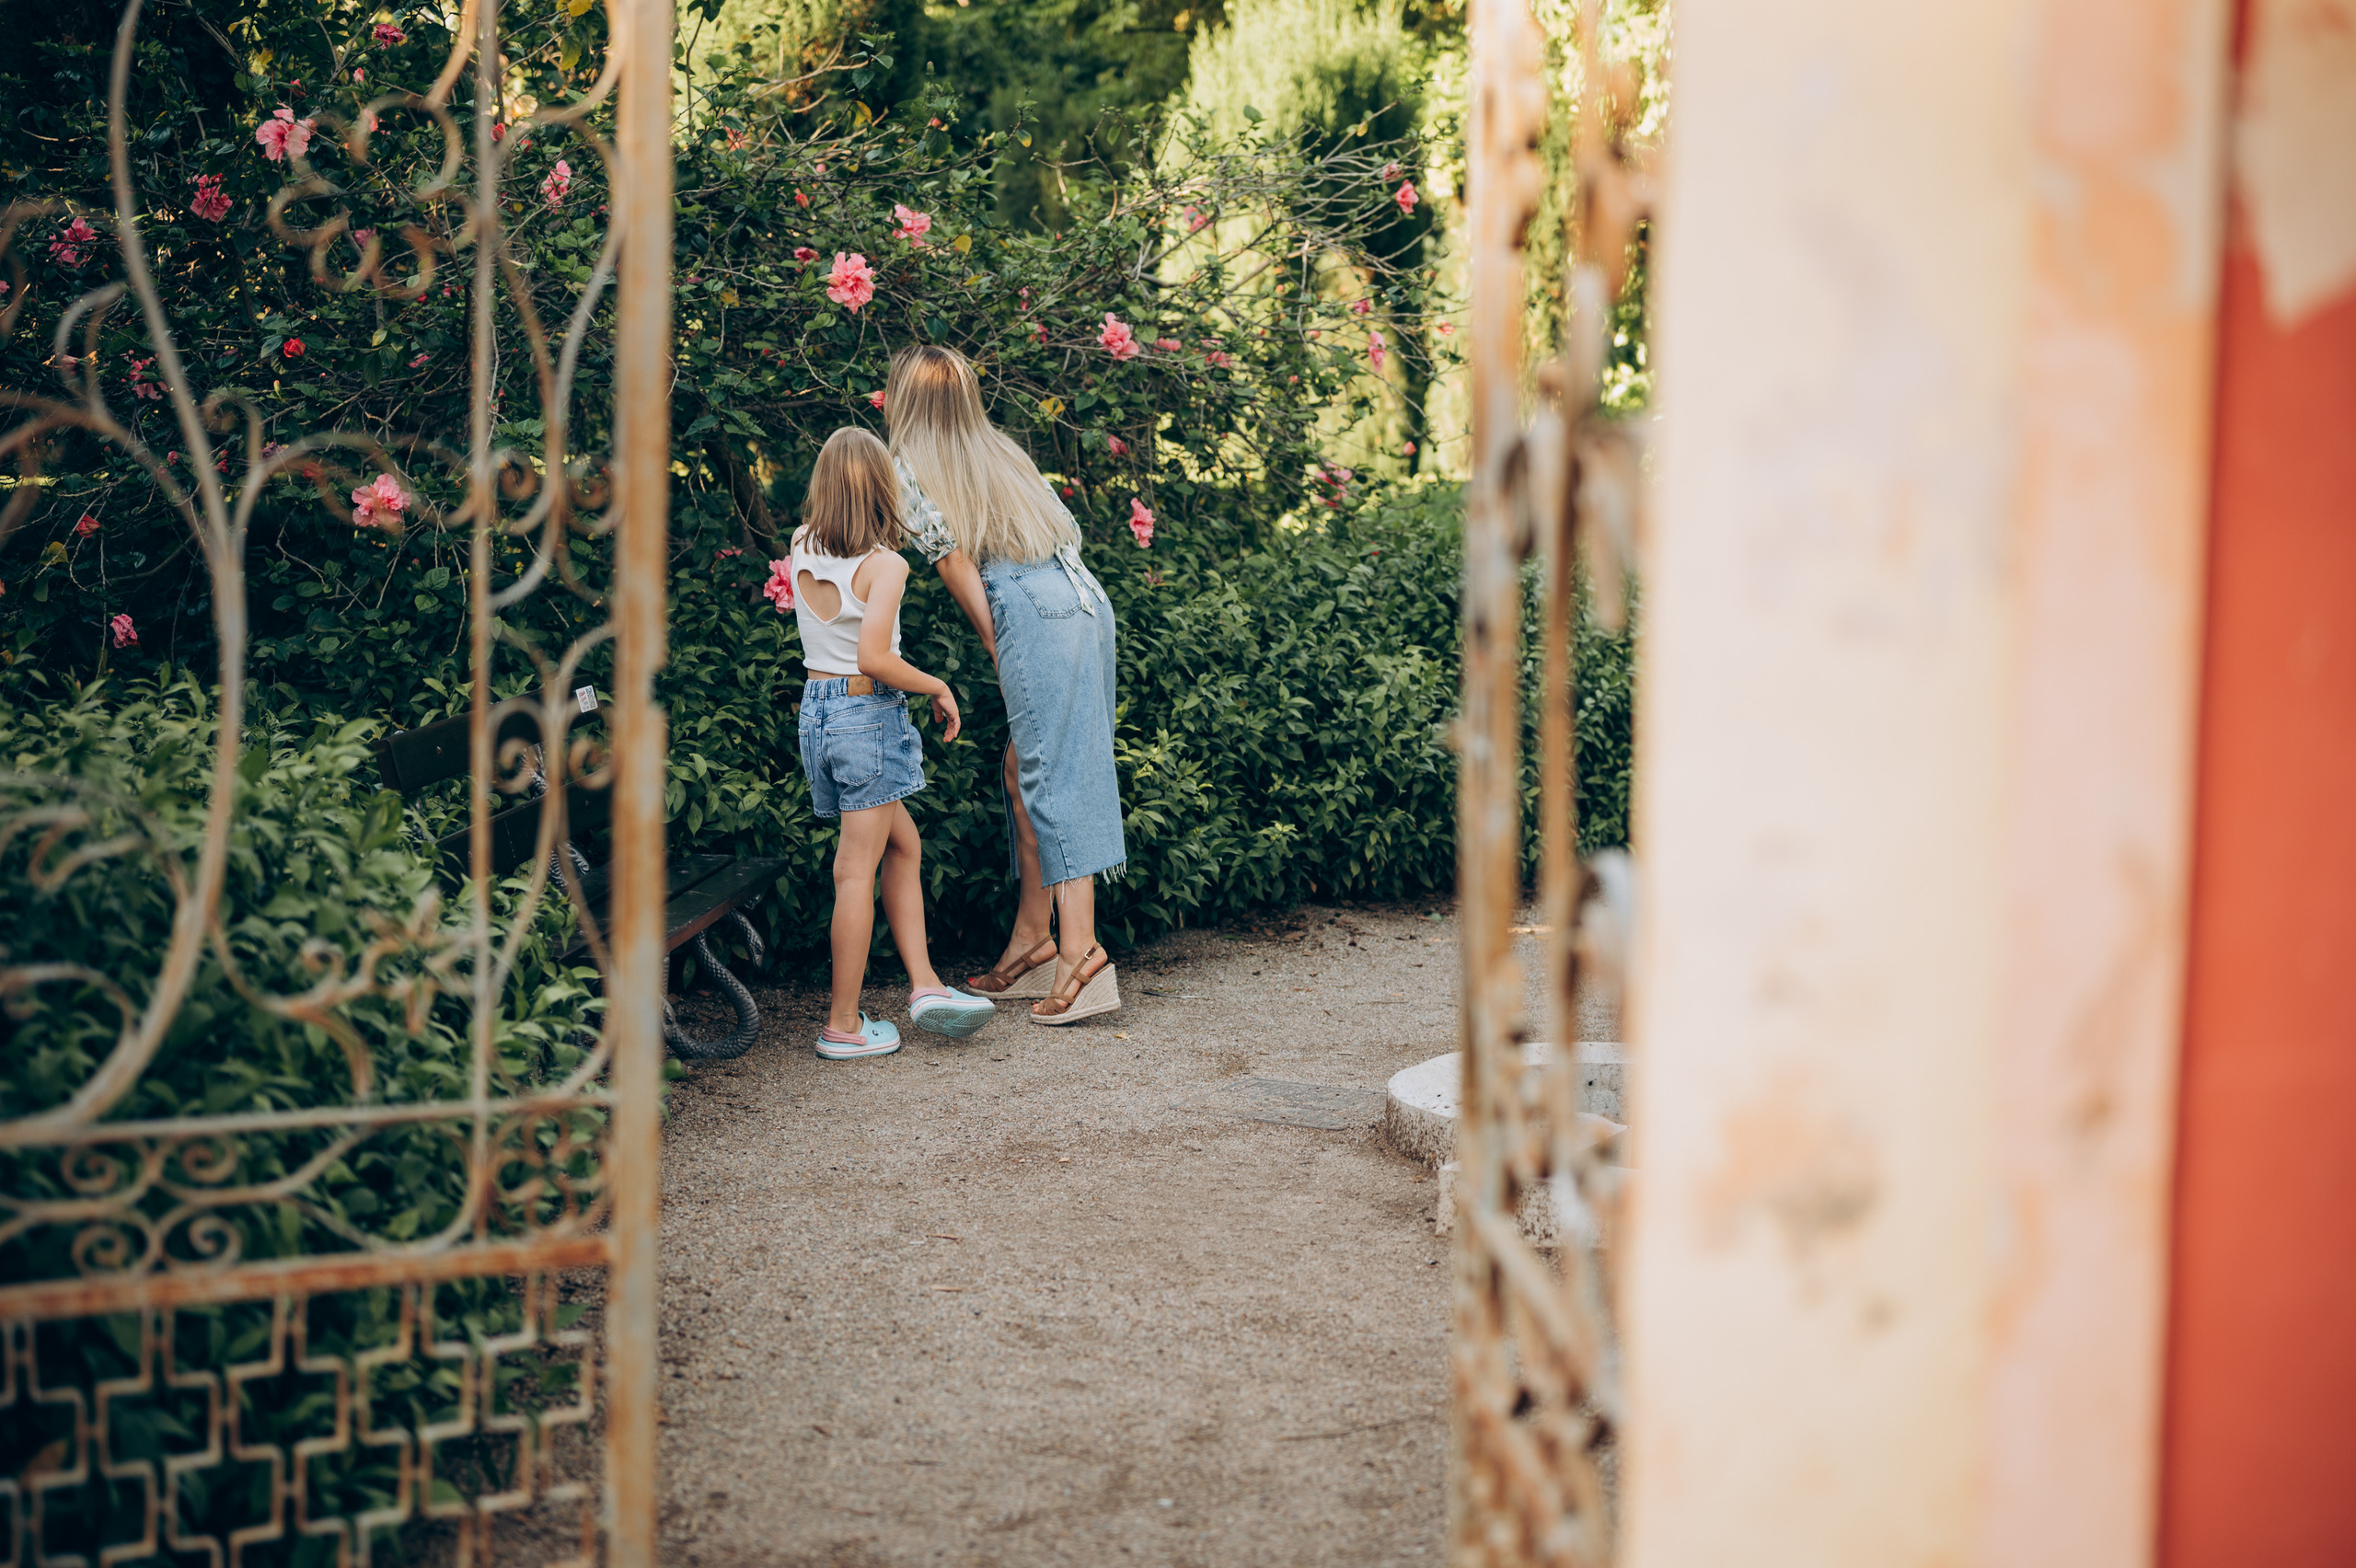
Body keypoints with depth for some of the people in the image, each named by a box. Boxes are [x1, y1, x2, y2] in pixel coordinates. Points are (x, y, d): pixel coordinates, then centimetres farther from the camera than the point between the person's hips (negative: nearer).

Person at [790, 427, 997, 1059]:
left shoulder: (802, 548, 3)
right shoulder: (884, 564, -16)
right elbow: (873, 658, -24)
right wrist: (939, 688, -11)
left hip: (817, 709, 7)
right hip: (868, 714, -7)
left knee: (904, 846, 17)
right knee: (857, 869, -1)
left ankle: (923, 983, 13)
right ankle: (843, 1025, 4)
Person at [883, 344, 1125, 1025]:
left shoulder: (910, 468, 2)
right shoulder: (997, 449, 23)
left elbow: (955, 561, -4)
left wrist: (993, 640, 3)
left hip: (1036, 614, -8)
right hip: (1082, 596, 8)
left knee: (1057, 778, -10)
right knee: (1025, 771, 13)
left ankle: (1080, 949, -14)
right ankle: (1032, 938, 16)